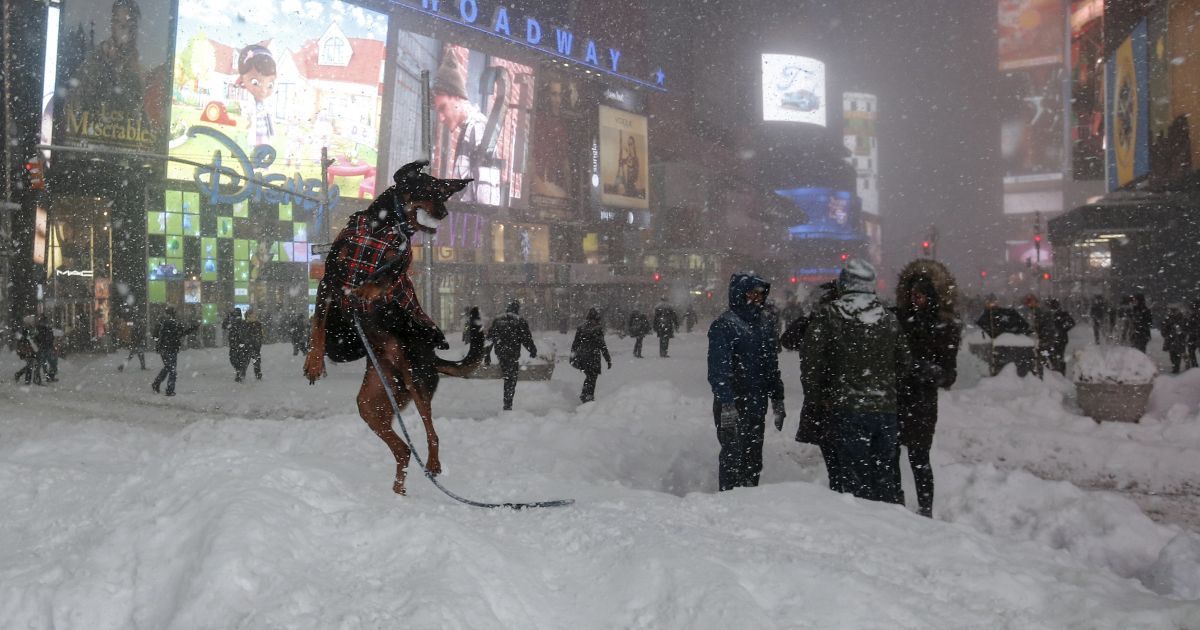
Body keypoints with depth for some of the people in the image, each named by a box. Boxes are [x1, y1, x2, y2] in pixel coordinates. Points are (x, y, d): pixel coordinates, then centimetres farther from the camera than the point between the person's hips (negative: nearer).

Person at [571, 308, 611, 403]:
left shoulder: (580, 329, 3)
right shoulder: (598, 329, -13)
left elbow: (575, 344, 9)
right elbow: (602, 345, -13)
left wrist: (572, 356, 21)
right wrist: (608, 359, -7)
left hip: (581, 357, 5)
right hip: (593, 358, -5)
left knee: (588, 376, 21)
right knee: (592, 378, 7)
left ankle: (584, 395, 24)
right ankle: (589, 397, 8)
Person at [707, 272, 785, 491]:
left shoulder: (764, 324, 12)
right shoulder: (724, 325, -11)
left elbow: (772, 365, 18)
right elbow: (718, 369, -18)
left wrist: (777, 400, 16)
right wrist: (727, 404, -24)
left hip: (757, 405, 7)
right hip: (733, 406, -7)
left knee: (753, 459, 14)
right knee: (733, 457, -2)